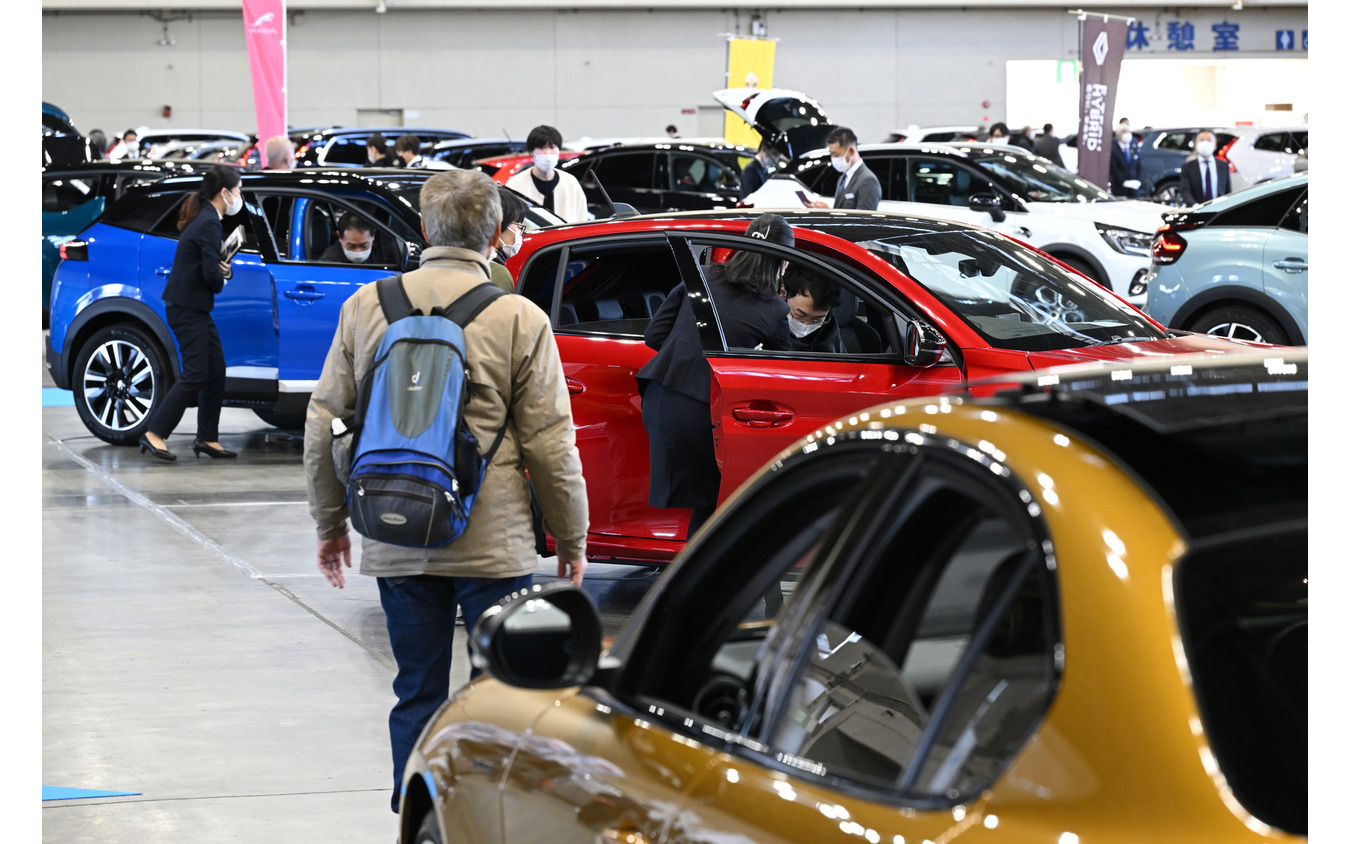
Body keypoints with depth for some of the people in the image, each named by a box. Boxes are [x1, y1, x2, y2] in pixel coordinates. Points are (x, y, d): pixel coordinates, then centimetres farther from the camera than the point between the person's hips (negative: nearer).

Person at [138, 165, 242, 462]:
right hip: (187, 308, -10)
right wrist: (221, 280, -1)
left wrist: (220, 269, 1)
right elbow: (211, 273, -23)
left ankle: (208, 438, 15)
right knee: (195, 375, -8)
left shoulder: (204, 218, 12)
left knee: (216, 372, 10)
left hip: (194, 307, 10)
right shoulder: (209, 223, -19)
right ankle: (154, 434, -4)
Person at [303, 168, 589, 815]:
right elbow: (551, 445, -5)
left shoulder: (366, 306, 2)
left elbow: (323, 423, 7)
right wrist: (571, 538, 7)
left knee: (417, 695, 11)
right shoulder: (520, 320, -6)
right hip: (494, 544, -3)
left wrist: (330, 523, 18)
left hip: (396, 545, 3)